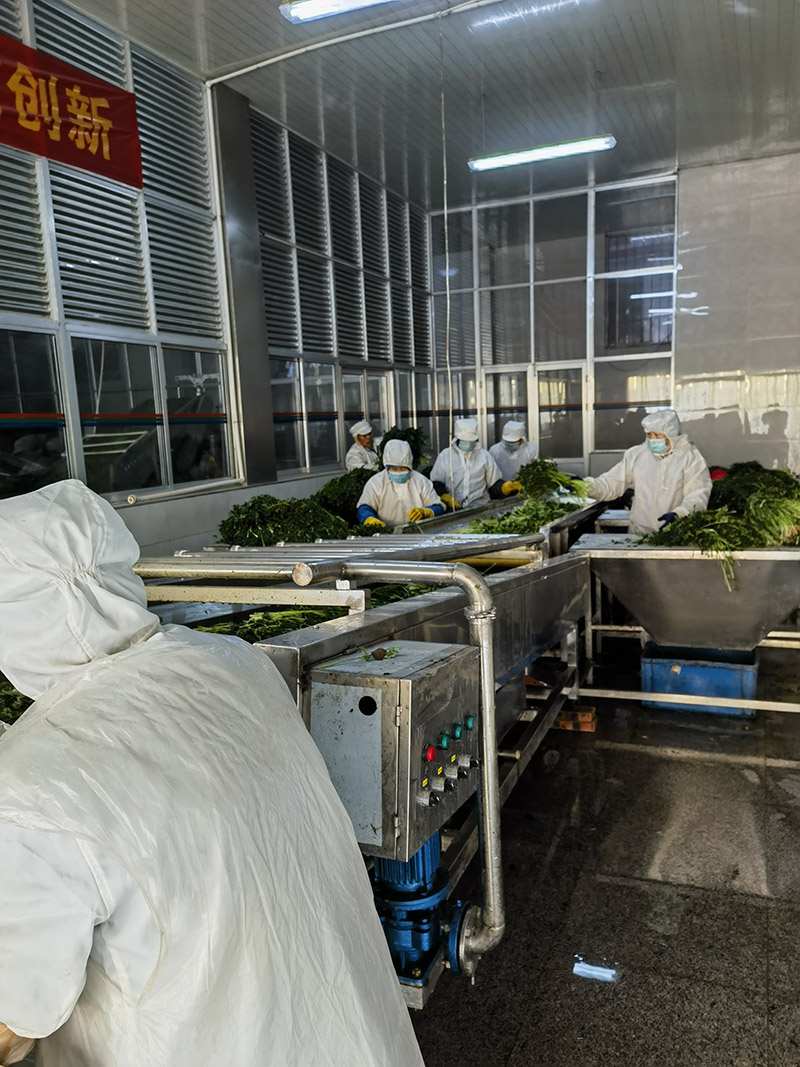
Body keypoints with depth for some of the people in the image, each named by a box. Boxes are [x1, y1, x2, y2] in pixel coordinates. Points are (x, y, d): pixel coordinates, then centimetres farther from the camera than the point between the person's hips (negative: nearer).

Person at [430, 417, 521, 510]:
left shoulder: (484, 456, 17)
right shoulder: (445, 456, 13)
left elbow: (494, 484, 16)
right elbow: (436, 483, 12)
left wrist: (505, 487, -5)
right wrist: (445, 497, -7)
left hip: (480, 508, 1)